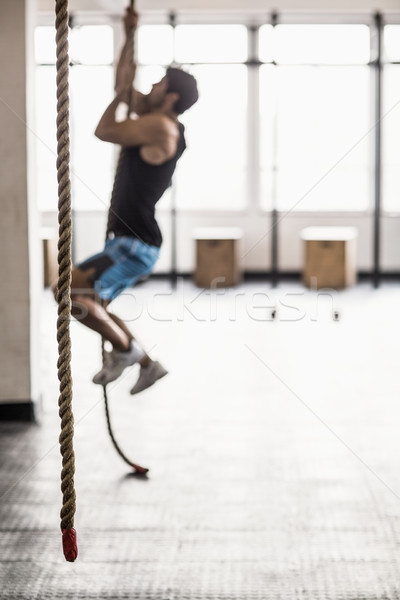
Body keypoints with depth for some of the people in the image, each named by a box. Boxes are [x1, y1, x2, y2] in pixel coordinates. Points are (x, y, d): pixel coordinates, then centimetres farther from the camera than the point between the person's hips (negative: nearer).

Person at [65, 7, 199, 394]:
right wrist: (130, 37, 25)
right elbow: (123, 86, 28)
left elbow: (104, 131, -13)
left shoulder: (162, 127, -13)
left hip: (135, 247, -10)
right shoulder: (153, 123, 15)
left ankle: (124, 348, -4)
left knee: (71, 292, -22)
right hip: (124, 245, 10)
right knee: (84, 301, 15)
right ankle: (146, 364, 19)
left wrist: (124, 94, 2)